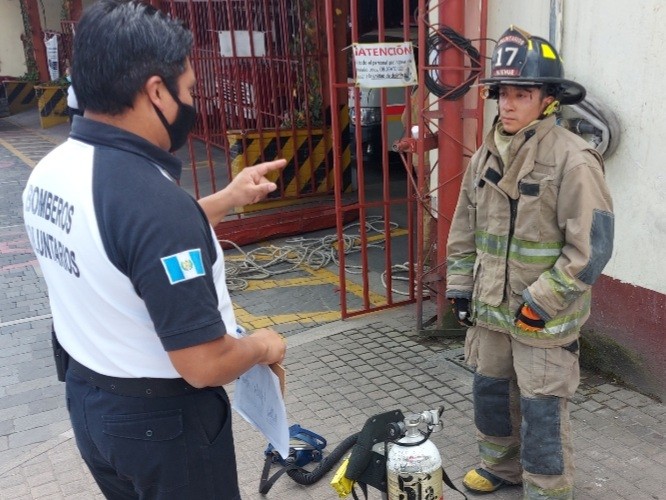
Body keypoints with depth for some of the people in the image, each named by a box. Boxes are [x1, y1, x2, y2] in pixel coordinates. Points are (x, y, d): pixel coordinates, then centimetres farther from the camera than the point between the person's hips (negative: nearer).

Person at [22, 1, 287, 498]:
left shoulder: (50, 171, -4)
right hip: (160, 418, -7)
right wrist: (262, 345, -9)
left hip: (85, 396, 8)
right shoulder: (154, 198, -32)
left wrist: (227, 198, 10)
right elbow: (204, 364, -30)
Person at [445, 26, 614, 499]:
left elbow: (591, 247, -18)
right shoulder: (487, 155, 4)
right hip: (491, 308, 7)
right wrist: (460, 287, 9)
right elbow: (465, 227, 12)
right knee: (490, 389, 21)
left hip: (543, 317, -7)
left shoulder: (573, 160, -17)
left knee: (541, 410, 4)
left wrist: (540, 303, -18)